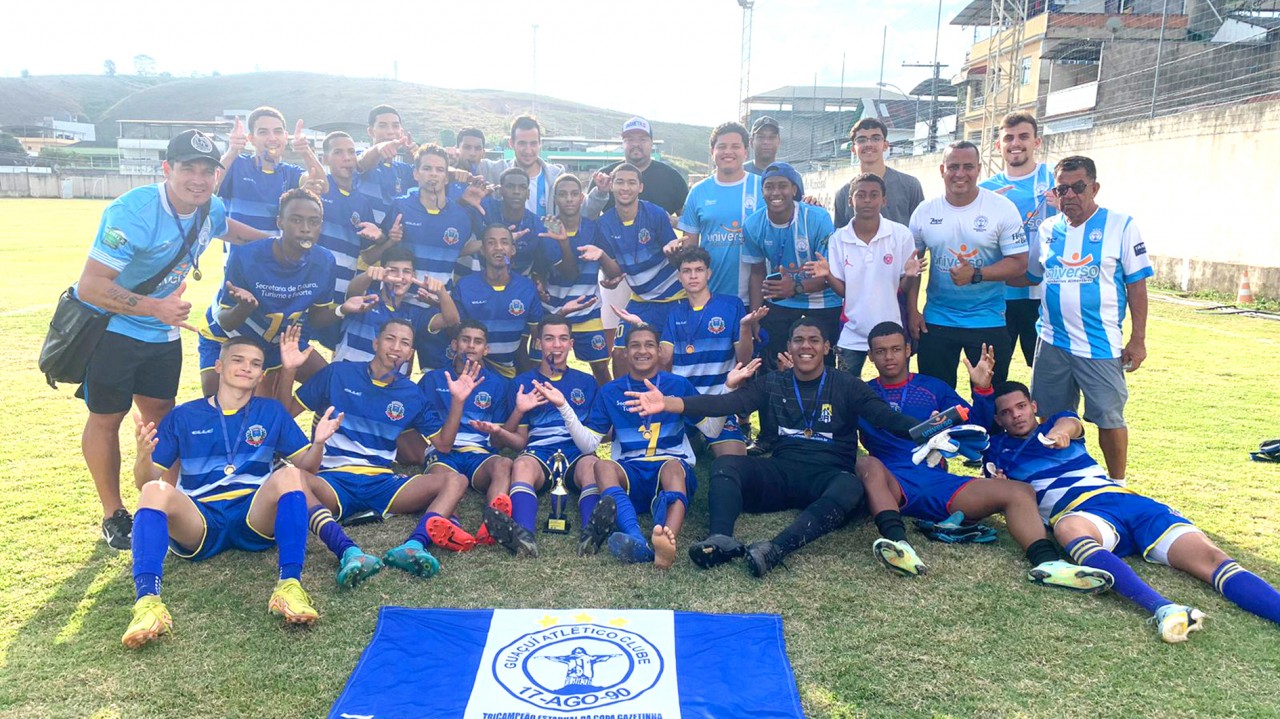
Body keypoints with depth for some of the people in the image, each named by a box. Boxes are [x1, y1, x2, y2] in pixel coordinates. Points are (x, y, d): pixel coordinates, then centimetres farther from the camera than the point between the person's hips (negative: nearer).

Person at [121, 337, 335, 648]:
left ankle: (290, 585, -41)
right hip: (198, 522, 0)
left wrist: (319, 442, -11)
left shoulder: (271, 411, 17)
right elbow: (146, 481, 9)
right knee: (155, 491, -29)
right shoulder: (183, 416, 14)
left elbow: (306, 466, 13)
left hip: (256, 519, 0)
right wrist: (144, 454, -15)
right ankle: (146, 601, -46)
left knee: (290, 475, -29)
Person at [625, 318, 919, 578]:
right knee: (725, 464, -21)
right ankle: (721, 539, -46)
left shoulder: (847, 385, 7)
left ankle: (775, 549, -51)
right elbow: (725, 403, -4)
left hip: (828, 476, -2)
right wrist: (667, 403, -19)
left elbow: (887, 418, -5)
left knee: (850, 488, -35)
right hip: (782, 472, 2)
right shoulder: (772, 384, 9)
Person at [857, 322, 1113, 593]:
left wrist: (982, 389, 0)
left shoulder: (932, 387, 22)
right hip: (893, 483, -3)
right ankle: (898, 543, -57)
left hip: (937, 482, 3)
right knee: (869, 466, -38)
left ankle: (1046, 563, -37)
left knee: (1019, 491, -16)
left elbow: (976, 427, 16)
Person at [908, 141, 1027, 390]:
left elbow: (1019, 264, -8)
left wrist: (976, 275, -23)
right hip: (936, 321, 2)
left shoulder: (1003, 209, -7)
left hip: (988, 321, -2)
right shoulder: (924, 212, 1)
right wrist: (912, 311, 1)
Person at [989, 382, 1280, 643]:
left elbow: (1072, 423, -4)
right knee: (1067, 528, -43)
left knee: (1211, 558, -21)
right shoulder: (999, 448, 24)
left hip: (1129, 501, 4)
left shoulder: (1057, 423, 21)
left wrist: (1062, 429, -32)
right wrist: (997, 486, -1)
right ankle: (1162, 608, -63)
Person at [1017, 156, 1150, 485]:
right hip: (1051, 343, 4)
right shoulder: (1047, 230, 8)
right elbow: (1031, 277, 17)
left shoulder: (1121, 226, -3)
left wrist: (1138, 340, -6)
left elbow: (1136, 285, -3)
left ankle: (1117, 486, 21)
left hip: (1101, 346, -4)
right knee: (1051, 420, 12)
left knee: (1109, 419, 2)